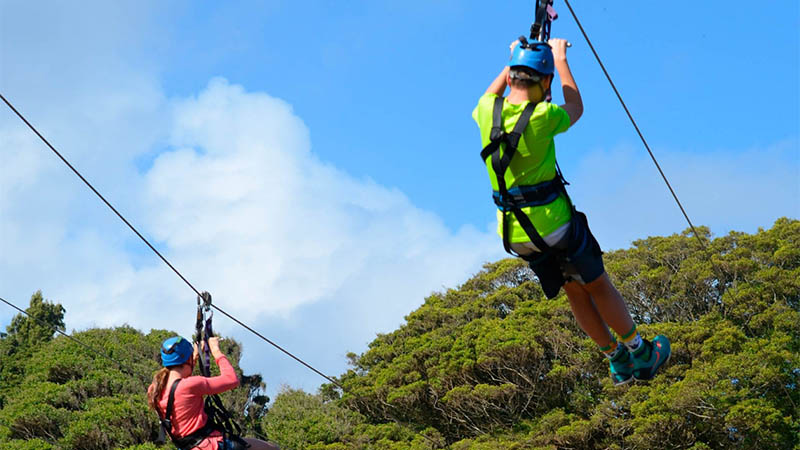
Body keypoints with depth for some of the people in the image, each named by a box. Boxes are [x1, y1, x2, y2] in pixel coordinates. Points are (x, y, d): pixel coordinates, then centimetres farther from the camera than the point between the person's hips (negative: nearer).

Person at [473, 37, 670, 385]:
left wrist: (513, 61, 31)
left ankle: (618, 362, 29)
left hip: (514, 234, 6)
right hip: (552, 224, -5)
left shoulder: (487, 113, -5)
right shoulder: (543, 117, -19)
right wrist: (560, 59, 15)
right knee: (598, 285, 15)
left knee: (575, 290, 20)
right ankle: (641, 355, 29)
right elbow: (575, 108, 5)